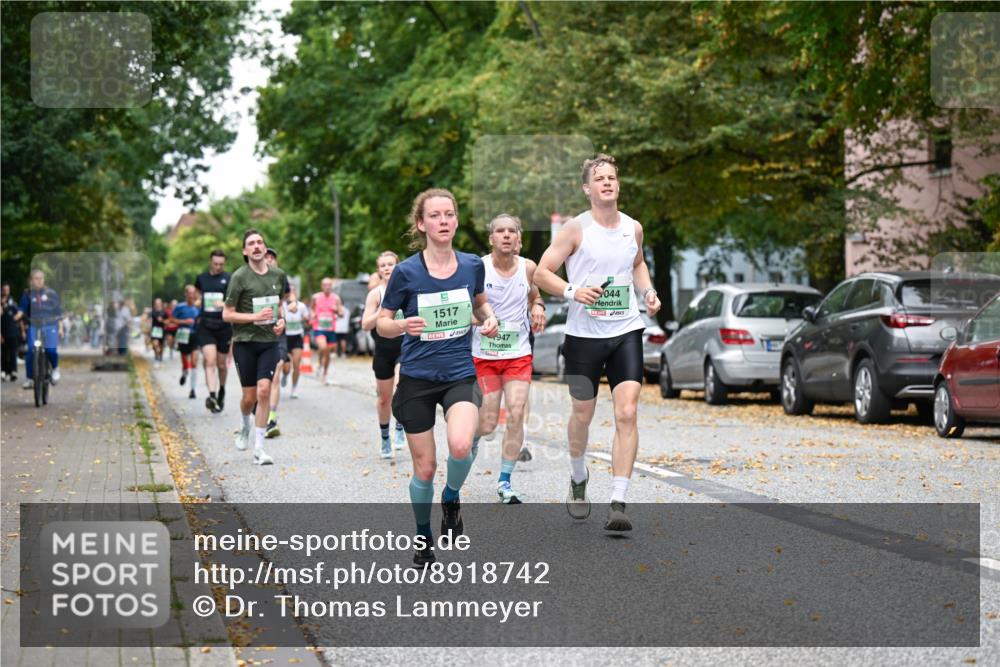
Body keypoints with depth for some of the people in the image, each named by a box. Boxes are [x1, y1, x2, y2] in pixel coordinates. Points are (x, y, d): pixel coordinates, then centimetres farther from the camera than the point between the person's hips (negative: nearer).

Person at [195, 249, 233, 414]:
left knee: (222, 364, 10)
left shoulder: (229, 279, -2)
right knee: (209, 360, -16)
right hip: (205, 325, 1)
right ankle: (212, 395, -26)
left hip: (224, 326, -1)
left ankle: (221, 391, 35)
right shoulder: (201, 278, 7)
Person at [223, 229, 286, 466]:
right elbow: (227, 315, -6)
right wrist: (255, 317, -18)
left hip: (269, 342, 2)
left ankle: (259, 448, -6)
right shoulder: (240, 277, -8)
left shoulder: (278, 275, 6)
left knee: (264, 391, -11)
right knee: (249, 396, 3)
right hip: (244, 342, -2)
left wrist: (281, 319, 4)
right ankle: (246, 427, 37)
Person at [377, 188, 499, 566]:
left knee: (461, 446, -26)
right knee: (424, 467, 4)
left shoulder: (472, 265, -1)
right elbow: (382, 323, -1)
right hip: (417, 378, -1)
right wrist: (403, 326, -22)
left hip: (460, 374, 1)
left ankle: (452, 499, 7)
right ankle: (423, 537, 30)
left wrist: (489, 319, -2)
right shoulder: (406, 272, -9)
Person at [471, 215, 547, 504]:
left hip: (519, 354, 2)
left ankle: (505, 482, 3)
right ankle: (471, 435, 33)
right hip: (483, 355, -2)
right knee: (488, 422, -4)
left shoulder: (528, 268, 0)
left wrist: (538, 307, -3)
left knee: (516, 415, -9)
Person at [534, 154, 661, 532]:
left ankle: (618, 504, -14)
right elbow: (542, 273, -3)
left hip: (626, 332, 2)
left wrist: (647, 291, 10)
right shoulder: (576, 229, -5)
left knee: (627, 413, -13)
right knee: (583, 414, 10)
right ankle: (578, 479, 40)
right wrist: (573, 291, -19)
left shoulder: (633, 228, 7)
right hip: (584, 334, -2)